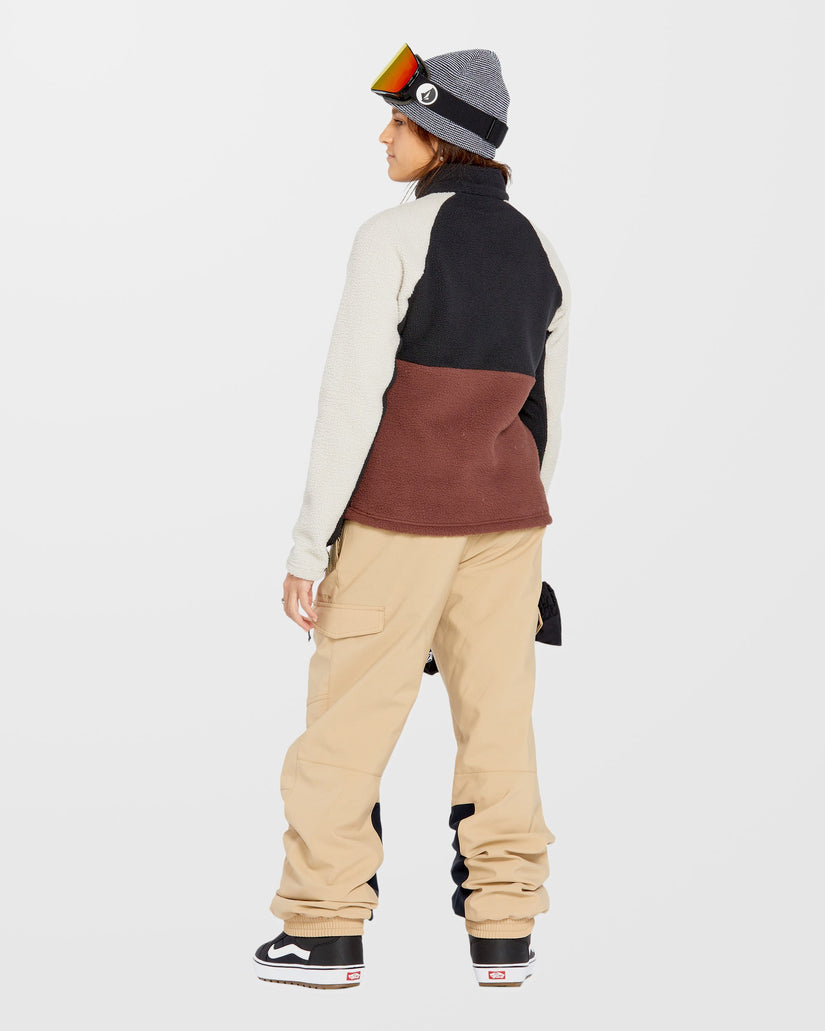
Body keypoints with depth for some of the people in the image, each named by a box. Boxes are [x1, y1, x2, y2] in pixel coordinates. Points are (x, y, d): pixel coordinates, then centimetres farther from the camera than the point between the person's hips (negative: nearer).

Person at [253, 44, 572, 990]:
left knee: (348, 717, 4)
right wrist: (520, 537, 21)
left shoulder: (395, 236, -13)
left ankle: (325, 932, 9)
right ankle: (503, 935, 12)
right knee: (498, 717, 9)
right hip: (506, 509, 6)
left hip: (400, 509, -6)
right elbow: (542, 414, 12)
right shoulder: (536, 250, 7)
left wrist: (309, 546, -11)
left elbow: (354, 398, -16)